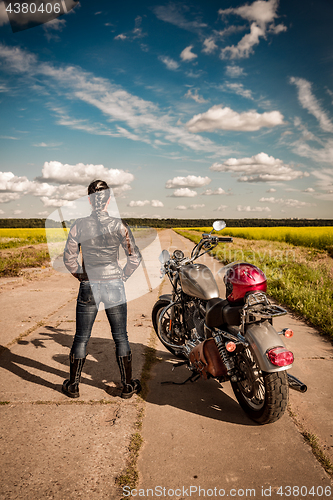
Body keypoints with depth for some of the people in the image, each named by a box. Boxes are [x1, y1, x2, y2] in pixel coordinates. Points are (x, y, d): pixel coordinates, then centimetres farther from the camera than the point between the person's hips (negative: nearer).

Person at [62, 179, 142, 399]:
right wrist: (123, 276, 7)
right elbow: (135, 257, -6)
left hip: (88, 287, 1)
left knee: (81, 338, 14)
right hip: (114, 286, -1)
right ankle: (128, 385, 24)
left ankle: (73, 385, 29)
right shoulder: (119, 225, -8)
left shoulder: (79, 225, -6)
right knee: (121, 337, 12)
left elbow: (69, 258, 1)